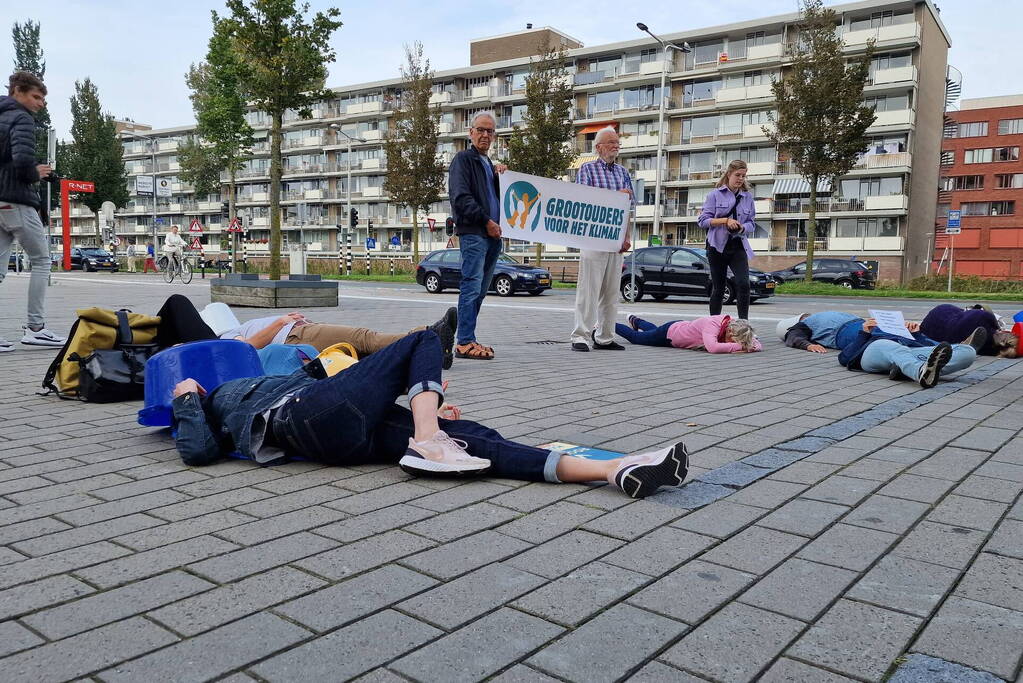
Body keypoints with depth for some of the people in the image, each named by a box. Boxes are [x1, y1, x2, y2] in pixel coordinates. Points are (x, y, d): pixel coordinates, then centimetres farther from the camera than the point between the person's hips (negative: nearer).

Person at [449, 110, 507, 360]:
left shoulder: (489, 164, 26)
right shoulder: (463, 159, 0)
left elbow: (497, 197, 26)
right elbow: (461, 198, -12)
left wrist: (500, 176, 8)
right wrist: (486, 221, -13)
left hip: (493, 235, 9)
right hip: (472, 233, -9)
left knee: (479, 290, 8)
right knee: (472, 287, -13)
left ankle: (467, 339, 13)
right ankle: (465, 342, -13)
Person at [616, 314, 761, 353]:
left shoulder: (731, 324, -22)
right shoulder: (711, 325, -42)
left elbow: (756, 343, -17)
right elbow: (712, 347, -60)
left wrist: (750, 345, -40)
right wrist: (740, 346, -54)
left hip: (681, 326, 7)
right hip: (669, 332, -6)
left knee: (654, 330, 38)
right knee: (635, 337, 17)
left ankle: (636, 320, 64)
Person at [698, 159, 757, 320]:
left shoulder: (748, 197, 11)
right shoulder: (715, 195, 2)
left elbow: (752, 223, 12)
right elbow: (703, 220, -4)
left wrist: (742, 227, -11)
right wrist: (726, 220, -16)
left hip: (738, 246, 2)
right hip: (717, 246, -2)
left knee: (743, 284, -16)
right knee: (718, 288, 5)